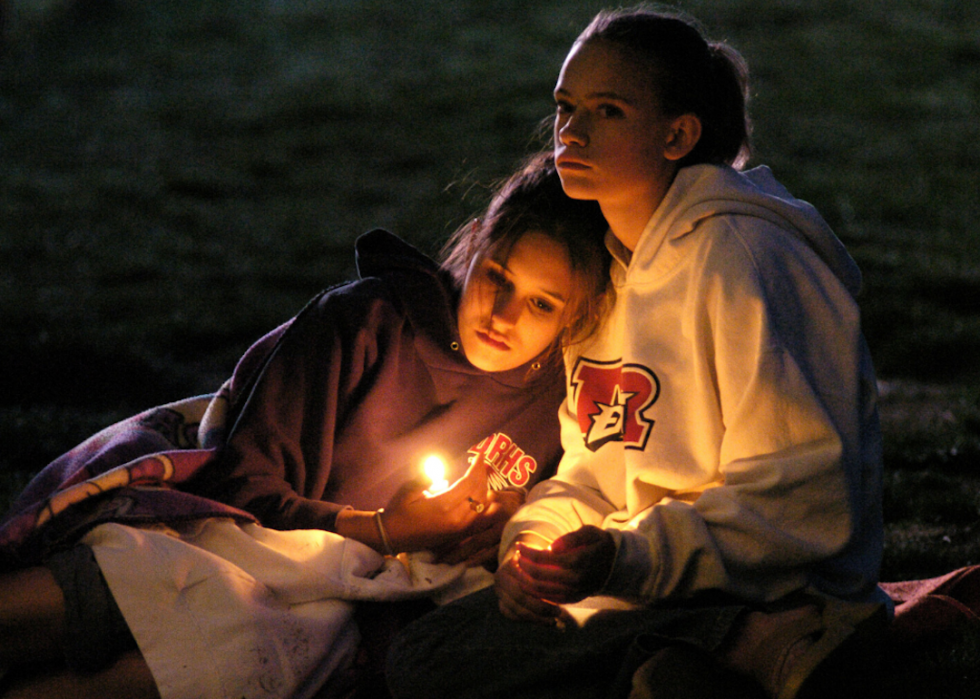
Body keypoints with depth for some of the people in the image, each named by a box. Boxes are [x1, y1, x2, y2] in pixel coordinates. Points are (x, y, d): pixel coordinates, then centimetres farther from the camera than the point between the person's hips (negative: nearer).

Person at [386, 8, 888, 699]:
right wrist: (535, 539, -4)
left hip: (764, 595, -9)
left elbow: (802, 501, -19)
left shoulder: (741, 259, -15)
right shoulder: (603, 261, 13)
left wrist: (630, 559, -27)